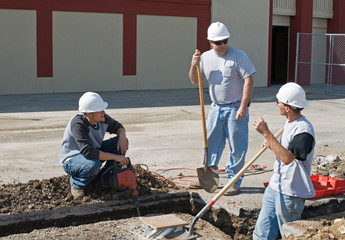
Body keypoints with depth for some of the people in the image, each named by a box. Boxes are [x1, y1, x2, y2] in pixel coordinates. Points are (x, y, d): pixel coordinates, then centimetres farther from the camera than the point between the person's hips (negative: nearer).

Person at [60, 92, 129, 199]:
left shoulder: (102, 118, -13)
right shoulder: (78, 125, -33)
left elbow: (117, 126, 8)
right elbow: (89, 152, -40)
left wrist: (122, 136, -17)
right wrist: (115, 157, -37)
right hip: (71, 160, -7)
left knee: (122, 142, -8)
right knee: (94, 164, -40)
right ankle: (76, 184, -8)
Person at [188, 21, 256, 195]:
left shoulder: (238, 56, -9)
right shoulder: (205, 57, 6)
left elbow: (248, 80, -12)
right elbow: (195, 81, 11)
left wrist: (243, 107, -18)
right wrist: (194, 66, -9)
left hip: (235, 109, -5)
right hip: (216, 108, 5)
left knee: (237, 147, 0)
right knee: (211, 144, 13)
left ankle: (234, 182, 12)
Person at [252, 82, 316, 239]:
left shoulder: (304, 130, -21)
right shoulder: (289, 123, 11)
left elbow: (287, 158, -32)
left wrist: (266, 133, -30)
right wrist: (272, 145, 4)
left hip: (291, 193, -9)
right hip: (275, 186, 9)